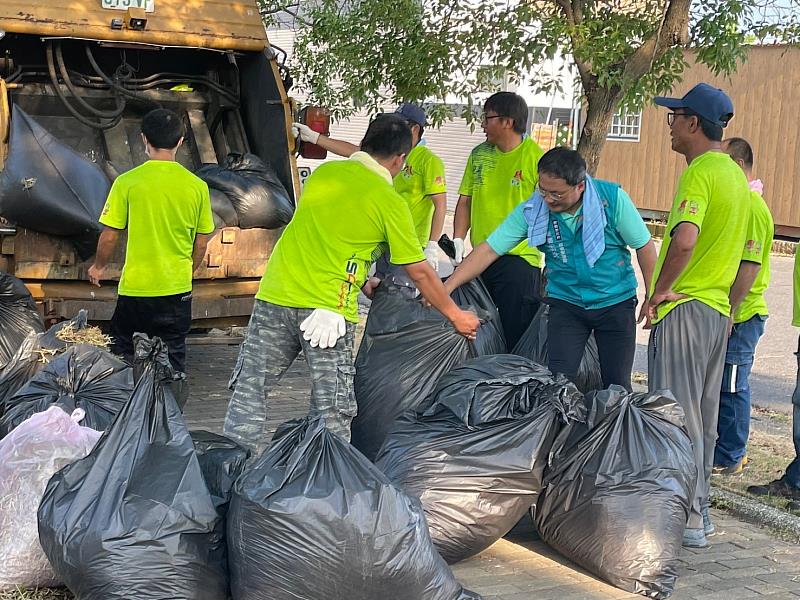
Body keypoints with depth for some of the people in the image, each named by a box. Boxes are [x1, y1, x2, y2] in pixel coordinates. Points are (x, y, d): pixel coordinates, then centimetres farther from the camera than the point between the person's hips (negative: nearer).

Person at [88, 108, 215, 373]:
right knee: (174, 359, 11)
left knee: (121, 357, 13)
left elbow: (109, 236, -5)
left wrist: (99, 266, 14)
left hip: (135, 287, -2)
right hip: (177, 289, 2)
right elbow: (201, 243, 4)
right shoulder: (197, 186, -3)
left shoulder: (127, 182, -10)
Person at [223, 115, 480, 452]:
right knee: (331, 410, 4)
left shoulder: (324, 172, 10)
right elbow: (420, 274, 2)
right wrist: (456, 315, 15)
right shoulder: (391, 203, -3)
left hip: (275, 296, 4)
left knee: (249, 390, 12)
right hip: (328, 309, -4)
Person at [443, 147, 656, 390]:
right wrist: (448, 286, -20)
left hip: (616, 303, -1)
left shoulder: (612, 198, -17)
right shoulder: (531, 210, -13)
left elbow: (644, 246, -7)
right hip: (566, 304, 1)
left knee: (617, 385, 5)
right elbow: (489, 250, -13)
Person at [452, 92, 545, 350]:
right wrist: (458, 240, 2)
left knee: (516, 335, -2)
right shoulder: (479, 154, 9)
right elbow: (465, 201, 14)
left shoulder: (534, 157, -9)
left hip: (519, 258, -6)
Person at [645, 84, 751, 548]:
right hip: (718, 311, 9)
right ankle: (698, 510, 22)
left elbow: (684, 240, -32)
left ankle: (684, 519, 0)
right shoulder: (736, 176, 15)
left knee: (676, 417, -4)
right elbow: (746, 254, 21)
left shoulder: (699, 173, -15)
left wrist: (661, 290, -20)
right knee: (703, 418, 14)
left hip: (684, 308, -9)